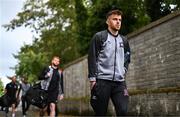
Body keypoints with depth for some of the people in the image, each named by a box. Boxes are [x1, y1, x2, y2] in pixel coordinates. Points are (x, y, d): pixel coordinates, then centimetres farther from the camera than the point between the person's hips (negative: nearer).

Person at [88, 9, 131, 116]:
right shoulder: (99, 37, 3)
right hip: (102, 81, -4)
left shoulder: (124, 40, 17)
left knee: (123, 111, -11)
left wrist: (124, 72, 11)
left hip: (119, 82, 4)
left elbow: (127, 59, 27)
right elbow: (92, 58, -2)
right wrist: (92, 78, -9)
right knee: (101, 113, -2)